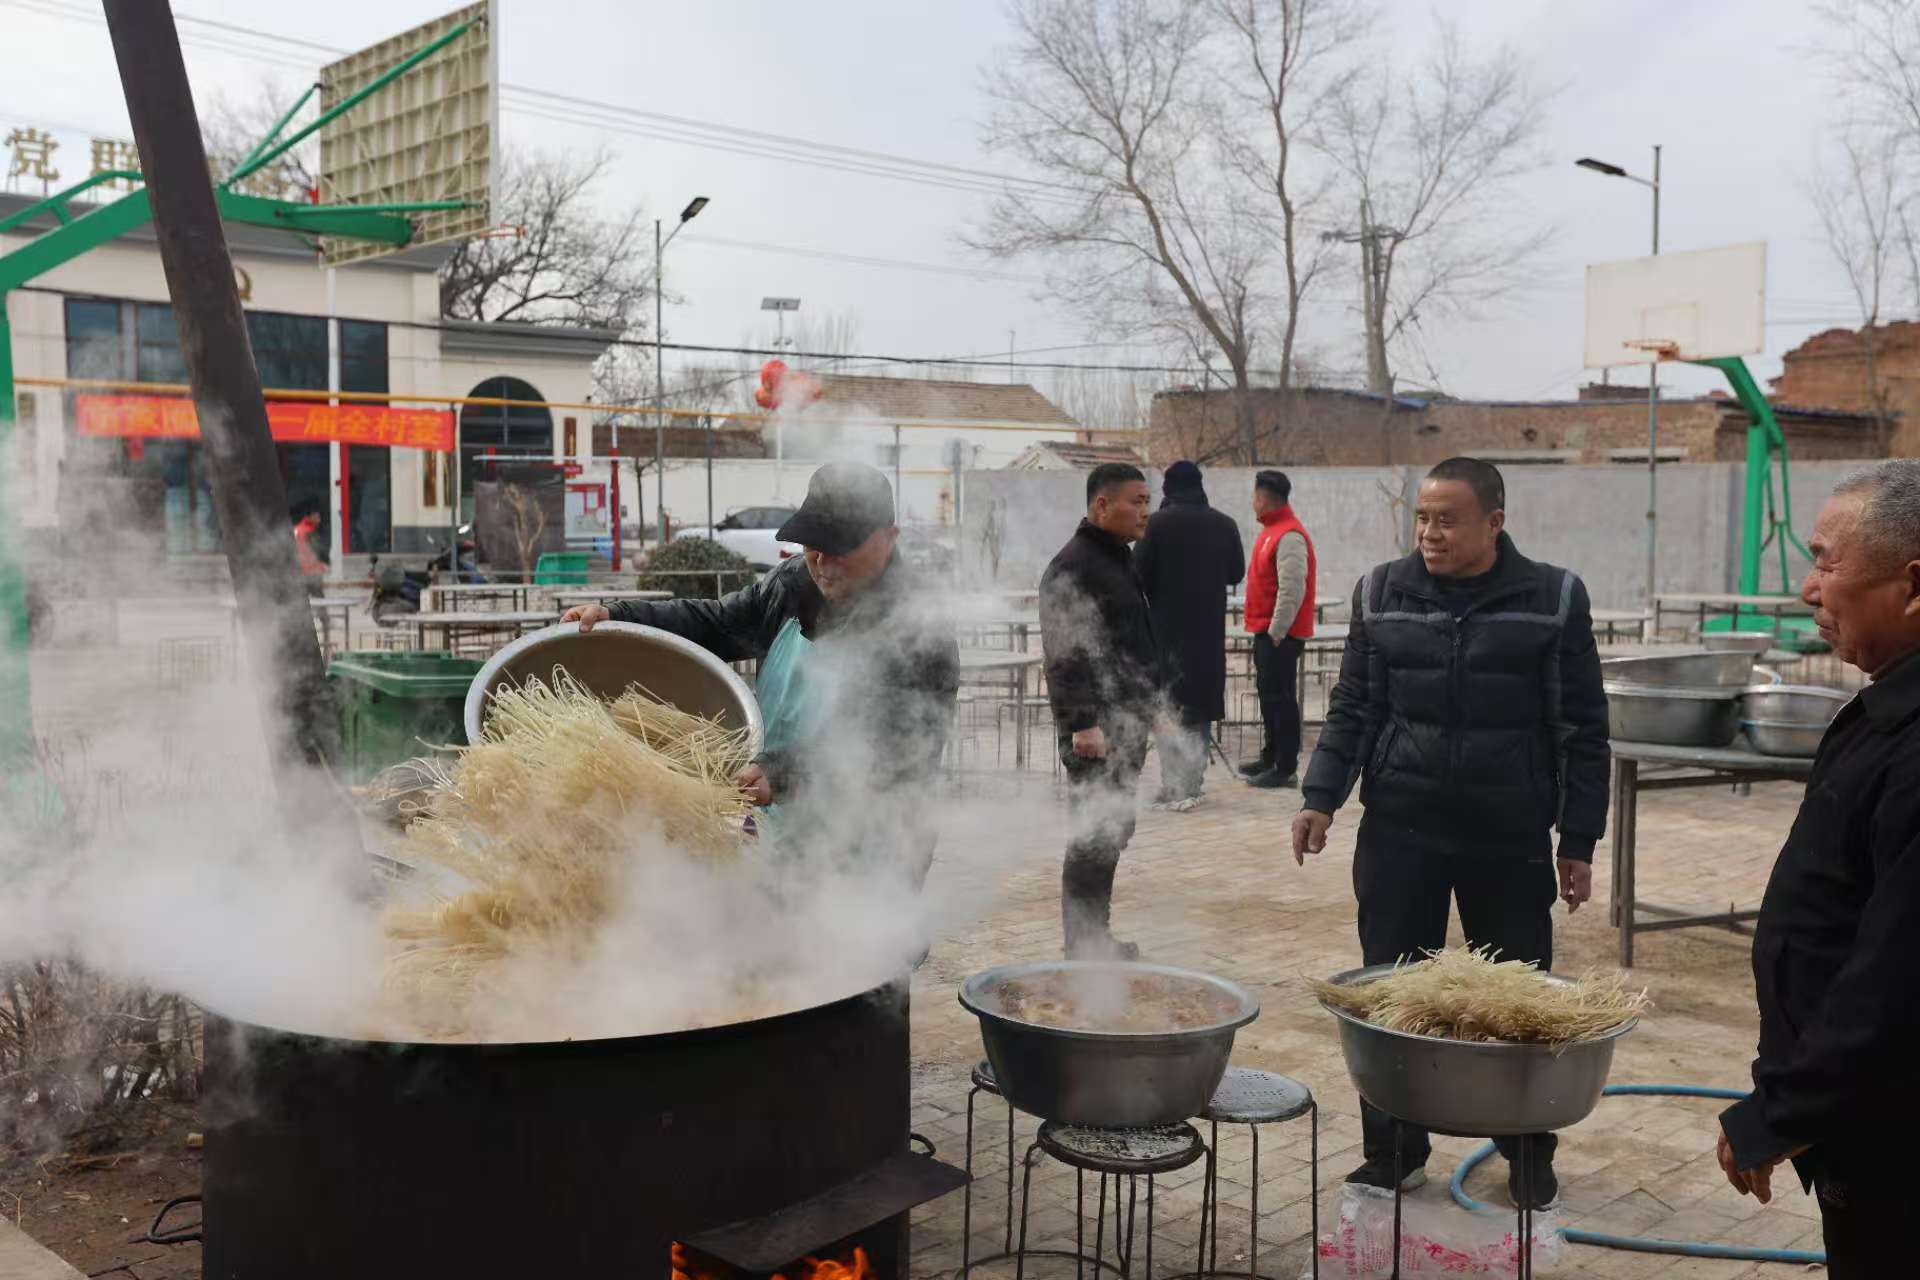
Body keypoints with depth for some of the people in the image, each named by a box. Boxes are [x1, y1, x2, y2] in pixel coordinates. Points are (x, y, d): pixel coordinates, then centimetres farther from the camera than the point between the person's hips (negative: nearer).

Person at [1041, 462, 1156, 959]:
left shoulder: (1117, 559, 18)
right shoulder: (1073, 566, -15)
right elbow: (1065, 653, -21)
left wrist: (1144, 706, 24)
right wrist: (1082, 723, -26)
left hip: (1125, 722, 10)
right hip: (1097, 729, -10)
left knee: (1111, 833, 15)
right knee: (1094, 838, -6)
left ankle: (1096, 939, 26)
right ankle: (1085, 949, 1)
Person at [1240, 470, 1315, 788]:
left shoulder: (1289, 536, -17)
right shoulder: (1273, 530, 15)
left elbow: (1292, 589, -23)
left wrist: (1276, 631, -20)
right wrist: (1266, 631, 18)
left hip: (1279, 634, -10)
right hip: (1267, 632, 10)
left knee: (1280, 698, -6)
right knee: (1268, 694, 16)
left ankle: (1286, 769, -2)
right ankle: (1270, 759, 27)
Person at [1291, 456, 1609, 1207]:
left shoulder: (1554, 599, -3)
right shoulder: (1382, 593, 2)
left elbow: (1582, 729, 0)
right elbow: (1354, 708, 7)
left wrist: (1578, 841, -1)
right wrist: (1321, 797, -4)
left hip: (1510, 838, -1)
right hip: (1399, 831, 1)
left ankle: (1529, 1156, 29)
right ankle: (1393, 1152, 22)